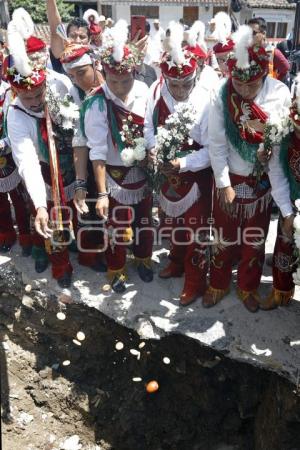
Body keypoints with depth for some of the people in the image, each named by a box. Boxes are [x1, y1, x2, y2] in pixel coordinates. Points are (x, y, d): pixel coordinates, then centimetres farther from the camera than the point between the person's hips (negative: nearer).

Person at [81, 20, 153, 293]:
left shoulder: (144, 92, -10)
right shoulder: (97, 104, -20)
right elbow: (98, 152, -19)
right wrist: (101, 193, -19)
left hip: (144, 170, 4)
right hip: (116, 175, -3)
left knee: (145, 219, 19)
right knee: (118, 227, 9)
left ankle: (143, 259, 45)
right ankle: (116, 270, 34)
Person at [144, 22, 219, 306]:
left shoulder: (207, 100, -26)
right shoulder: (157, 90, -13)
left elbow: (213, 150, -22)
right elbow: (149, 125, 1)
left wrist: (183, 164, -32)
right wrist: (153, 148, -17)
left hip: (196, 176, -5)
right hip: (168, 173, 5)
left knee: (195, 228, 8)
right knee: (175, 220, 24)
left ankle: (195, 281, 28)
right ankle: (176, 263, 49)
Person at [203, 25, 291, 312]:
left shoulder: (280, 93, -14)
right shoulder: (221, 96, -16)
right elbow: (216, 144, -13)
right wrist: (224, 184, -12)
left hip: (262, 179, 1)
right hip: (229, 179, -1)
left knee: (254, 237, 14)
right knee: (224, 236, 12)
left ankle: (248, 287, 36)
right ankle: (218, 284, 35)